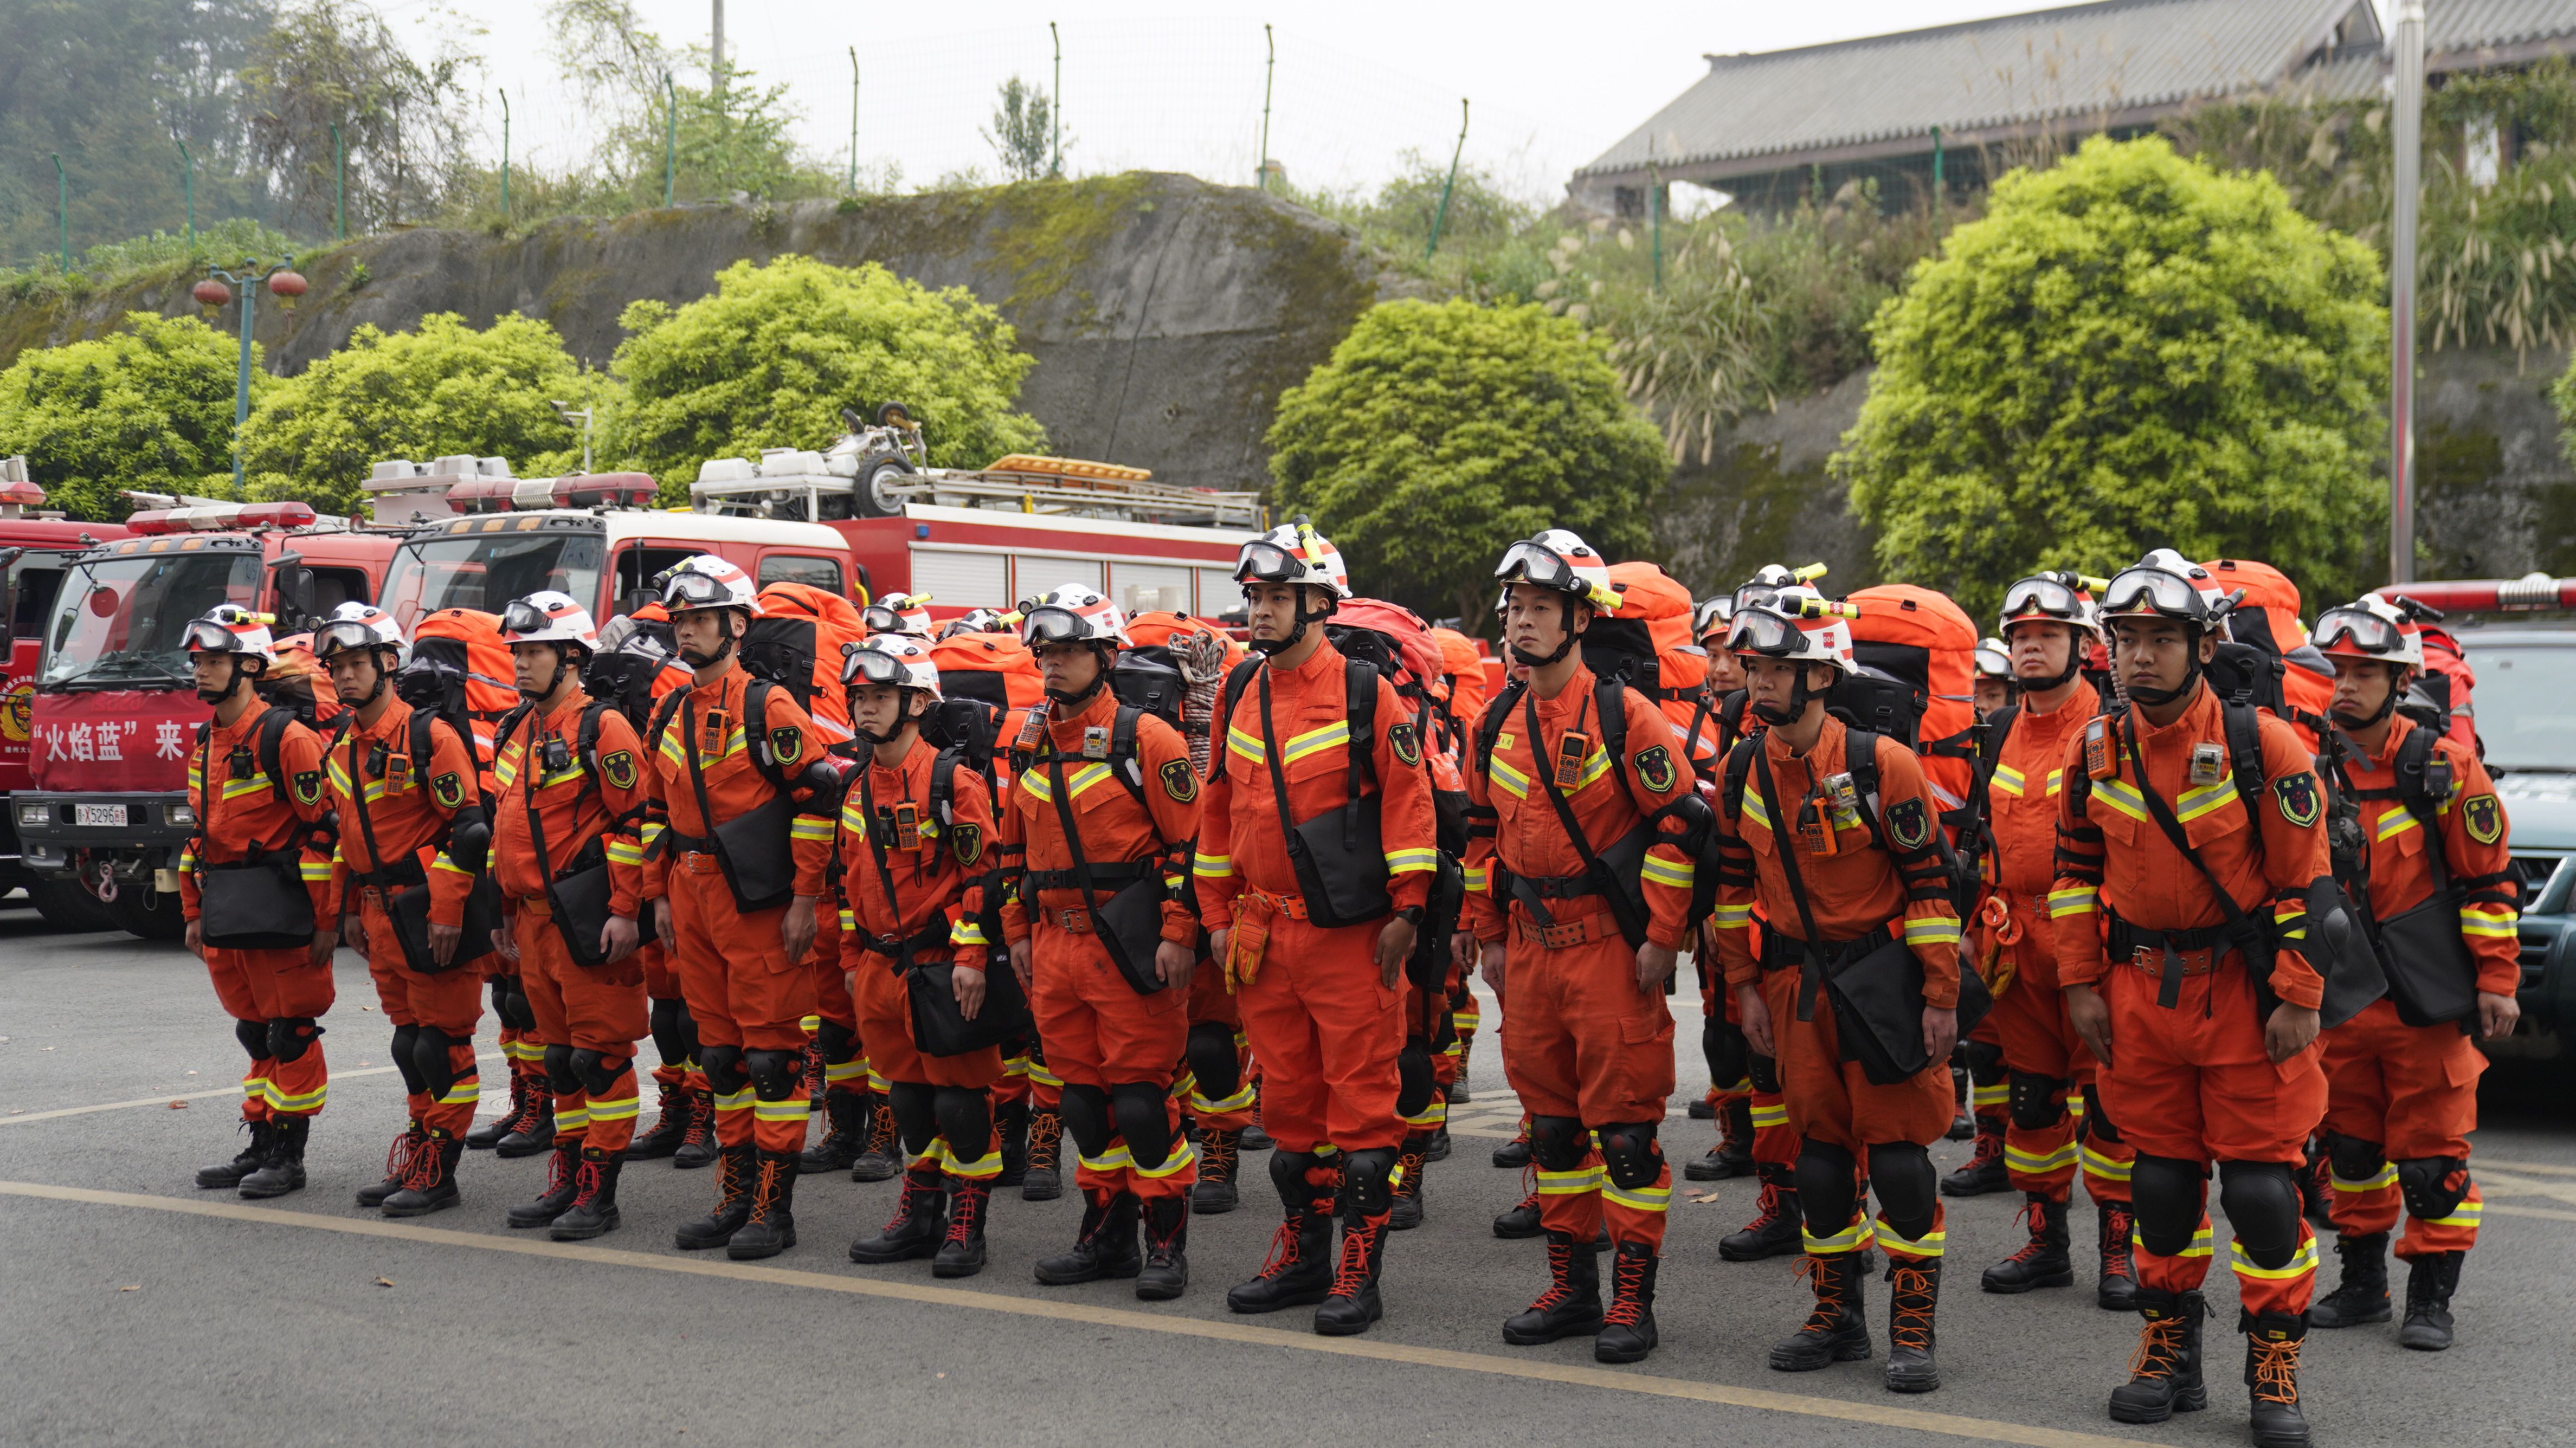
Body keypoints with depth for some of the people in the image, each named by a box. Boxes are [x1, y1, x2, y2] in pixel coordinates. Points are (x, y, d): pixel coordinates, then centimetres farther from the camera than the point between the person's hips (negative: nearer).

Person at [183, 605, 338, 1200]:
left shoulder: (286, 739, -13)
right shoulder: (206, 744, 14)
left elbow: (323, 831, -15)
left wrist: (326, 921, -16)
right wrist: (194, 913, 17)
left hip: (280, 908, -8)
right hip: (225, 916, 8)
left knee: (290, 1033, -1)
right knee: (255, 1033, 15)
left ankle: (288, 1157, 5)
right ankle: (261, 1145, 22)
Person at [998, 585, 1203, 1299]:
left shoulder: (1145, 739, -7)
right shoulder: (1031, 746, 13)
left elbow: (1187, 842, -9)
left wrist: (1178, 933, -14)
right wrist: (1019, 930, 18)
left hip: (1130, 945, -6)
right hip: (1056, 945, 7)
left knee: (1142, 1097, -4)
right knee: (1084, 1098, 11)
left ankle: (1168, 1244, 5)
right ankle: (1108, 1235, 21)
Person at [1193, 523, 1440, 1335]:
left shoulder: (1365, 695, -7)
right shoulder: (1241, 696, 10)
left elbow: (1408, 800, -8)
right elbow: (1220, 806, 16)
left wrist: (1405, 910, -11)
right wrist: (1218, 915, 13)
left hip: (1351, 933, -6)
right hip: (1266, 933, 6)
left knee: (1361, 1100, -2)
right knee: (1288, 1098, 13)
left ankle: (1360, 1276, 3)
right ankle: (1304, 1258, 24)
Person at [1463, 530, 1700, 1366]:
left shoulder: (1624, 716, -10)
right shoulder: (1499, 725, 9)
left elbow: (1678, 823, -11)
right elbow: (1483, 834, 19)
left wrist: (1661, 939, -13)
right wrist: (1490, 936, 16)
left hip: (1611, 947, -7)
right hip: (1531, 945, 7)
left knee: (1625, 1124, -3)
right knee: (1551, 1121, 12)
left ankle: (1632, 1301, 5)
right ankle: (1571, 1289, 22)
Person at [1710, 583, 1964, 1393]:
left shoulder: (1882, 765, -13)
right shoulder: (1741, 772, 2)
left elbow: (1929, 884, -10)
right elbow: (1735, 885, 12)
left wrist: (1942, 997, -11)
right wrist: (1746, 986, 8)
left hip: (1883, 976, -5)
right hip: (1796, 984, 5)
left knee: (1897, 1151, -4)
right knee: (1820, 1148, 11)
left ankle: (1912, 1333, 4)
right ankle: (1838, 1317, 23)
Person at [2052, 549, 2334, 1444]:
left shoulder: (2263, 747, -12)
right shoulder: (2094, 751, 1)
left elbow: (2305, 881, -10)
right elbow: (2075, 871, 11)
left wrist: (2300, 999, -11)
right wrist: (2081, 984, 7)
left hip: (2246, 990, -4)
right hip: (2140, 991, 4)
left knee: (2262, 1185, -2)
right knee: (2162, 1181, 12)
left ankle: (2276, 1374, 9)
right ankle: (2170, 1359, 24)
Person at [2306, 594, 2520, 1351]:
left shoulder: (2444, 767, -6)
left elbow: (2489, 881, -4)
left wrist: (2496, 981, -6)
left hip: (2428, 1000, -4)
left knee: (2433, 1155, 0)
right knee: (2350, 1146, 13)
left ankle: (2431, 1297, 9)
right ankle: (2362, 1282, 25)